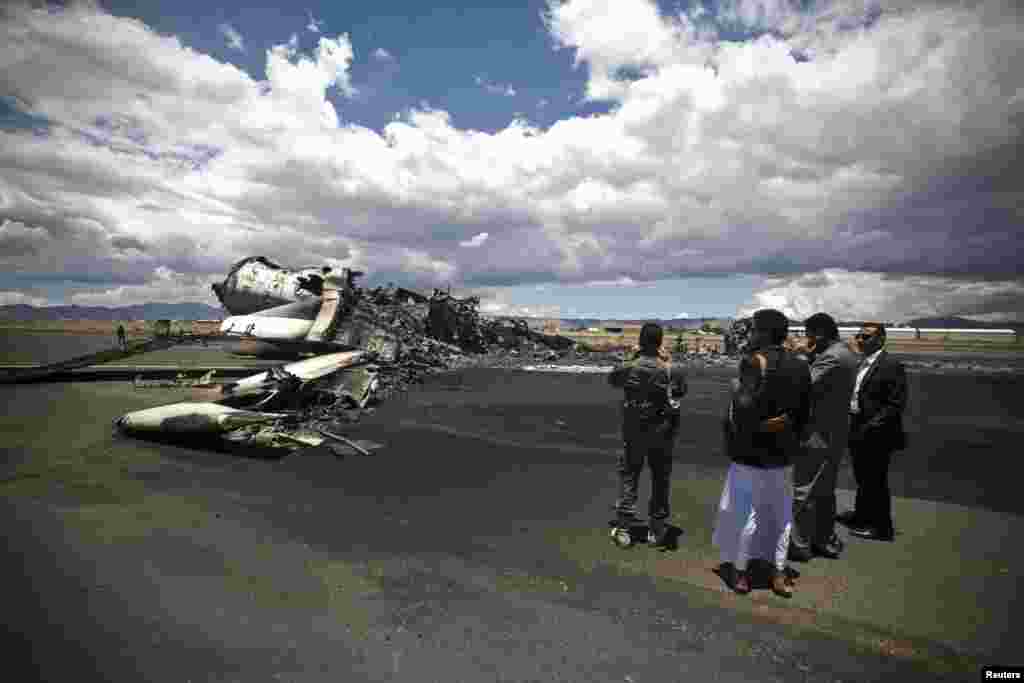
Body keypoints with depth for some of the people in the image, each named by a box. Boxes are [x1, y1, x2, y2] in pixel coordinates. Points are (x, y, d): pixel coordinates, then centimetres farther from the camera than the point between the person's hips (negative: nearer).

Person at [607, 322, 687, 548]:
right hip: (663, 432, 1)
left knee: (628, 476, 12)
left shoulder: (627, 368, -13)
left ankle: (623, 528, 13)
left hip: (634, 432, -1)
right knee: (660, 480, 14)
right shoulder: (672, 370, -11)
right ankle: (657, 531, 23)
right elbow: (682, 391, 8)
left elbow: (612, 380, 8)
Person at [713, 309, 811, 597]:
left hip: (752, 451, -6)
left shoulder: (755, 361, -19)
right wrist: (792, 439, 17)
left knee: (745, 511, 7)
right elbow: (804, 411, 8)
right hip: (784, 452, 6)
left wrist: (736, 389, -9)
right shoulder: (799, 366, 1)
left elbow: (747, 406, -28)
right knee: (781, 513, 17)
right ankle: (779, 573, 27)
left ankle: (739, 571, 19)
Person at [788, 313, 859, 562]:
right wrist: (811, 357, 1)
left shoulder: (831, 357, -19)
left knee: (803, 491, 0)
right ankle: (825, 541, 29)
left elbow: (805, 386, -24)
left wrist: (803, 358, -13)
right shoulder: (845, 353, 12)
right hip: (833, 434, 10)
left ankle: (799, 545, 9)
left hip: (818, 436, -10)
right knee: (824, 491, 18)